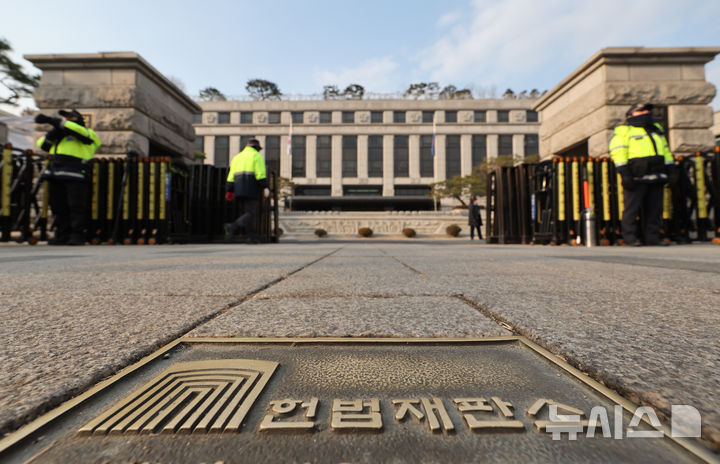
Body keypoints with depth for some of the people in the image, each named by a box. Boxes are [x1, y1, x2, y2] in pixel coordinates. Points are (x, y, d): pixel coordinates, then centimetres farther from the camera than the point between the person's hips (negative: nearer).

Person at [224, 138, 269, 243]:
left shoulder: (237, 157, 23)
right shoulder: (257, 156, 5)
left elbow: (231, 174, 15)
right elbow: (261, 173, -10)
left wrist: (229, 191, 13)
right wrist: (265, 187, -13)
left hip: (239, 190, 6)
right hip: (250, 189, -6)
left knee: (246, 212, 11)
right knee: (250, 213, -7)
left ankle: (250, 237, 7)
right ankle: (233, 227, -28)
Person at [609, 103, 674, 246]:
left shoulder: (656, 129, 25)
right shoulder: (624, 131, 2)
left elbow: (666, 151, 28)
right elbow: (618, 152, -10)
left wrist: (670, 170, 18)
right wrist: (625, 174, -18)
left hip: (656, 178, 7)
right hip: (636, 178, -7)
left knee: (655, 209, 6)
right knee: (632, 208, -6)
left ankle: (652, 237, 11)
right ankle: (630, 237, -1)